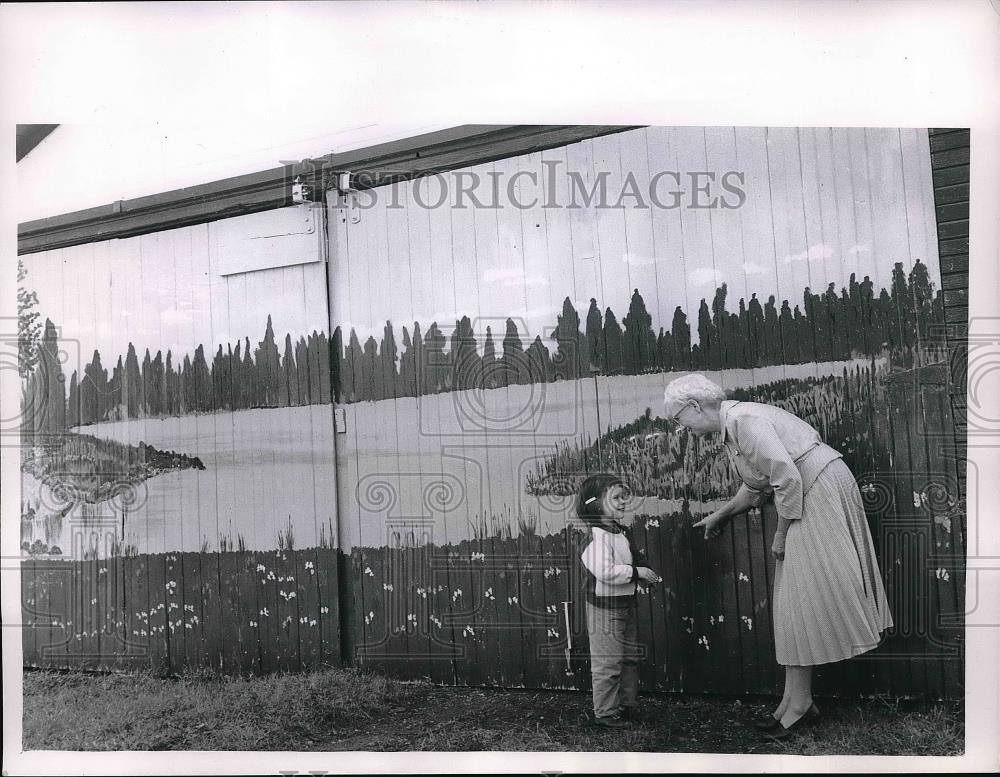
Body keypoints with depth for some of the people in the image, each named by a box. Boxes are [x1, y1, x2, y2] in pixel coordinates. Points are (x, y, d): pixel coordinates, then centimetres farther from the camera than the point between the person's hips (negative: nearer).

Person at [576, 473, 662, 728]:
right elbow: (605, 571, -32)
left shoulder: (620, 531, 9)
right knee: (608, 662, 0)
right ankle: (605, 712, 12)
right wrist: (637, 572, -24)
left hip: (626, 602, 10)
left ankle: (628, 704, 31)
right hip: (605, 605, -10)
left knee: (630, 657, 18)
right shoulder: (597, 535, -21)